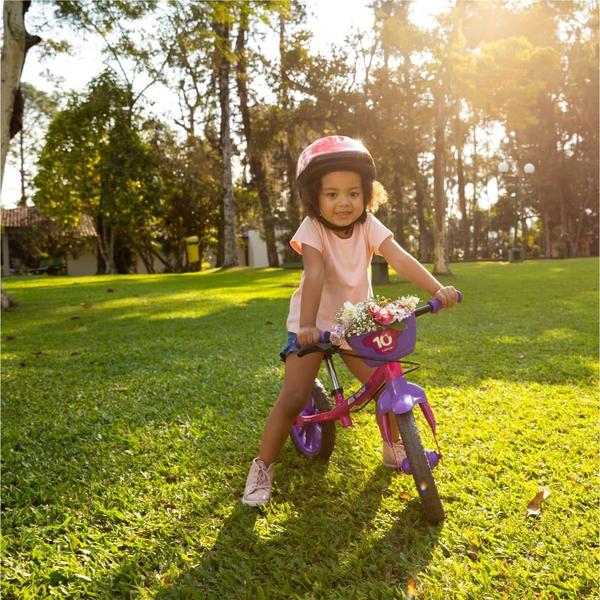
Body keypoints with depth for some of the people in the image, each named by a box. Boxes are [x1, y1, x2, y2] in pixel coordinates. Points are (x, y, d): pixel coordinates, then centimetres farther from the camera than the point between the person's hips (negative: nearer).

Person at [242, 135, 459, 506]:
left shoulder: (368, 226, -10)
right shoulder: (313, 229, -20)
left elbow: (400, 259, -23)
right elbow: (314, 276, -34)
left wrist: (438, 289, -38)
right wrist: (307, 326, -48)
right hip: (314, 324, -4)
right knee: (293, 398, -14)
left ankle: (394, 448, 27)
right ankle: (262, 468, 5)